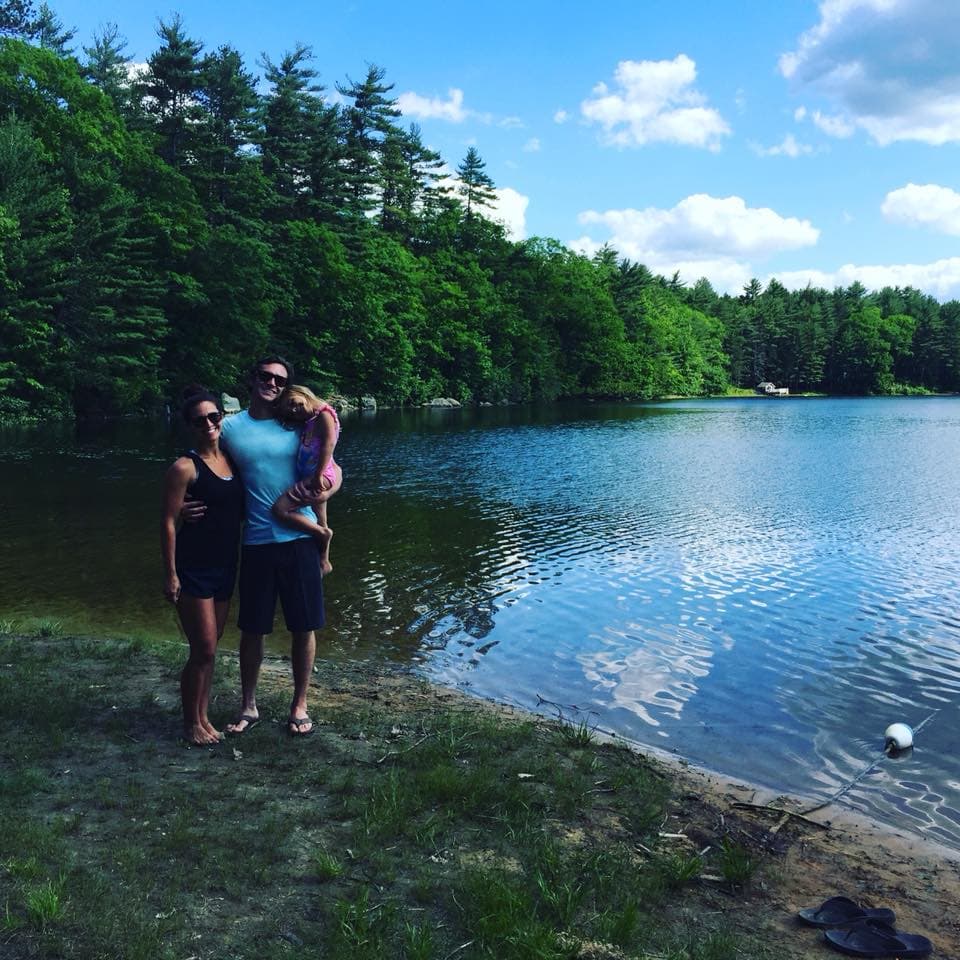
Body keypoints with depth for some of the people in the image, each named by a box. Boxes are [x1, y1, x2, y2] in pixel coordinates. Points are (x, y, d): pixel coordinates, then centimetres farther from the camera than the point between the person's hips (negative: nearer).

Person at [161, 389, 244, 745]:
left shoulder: (231, 460, 7)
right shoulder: (185, 467, -11)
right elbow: (168, 522, -11)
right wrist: (170, 574, -13)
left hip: (225, 566, 6)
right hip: (193, 569, -6)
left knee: (209, 648, 15)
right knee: (203, 651, -2)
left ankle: (202, 718, 28)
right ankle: (191, 724, 15)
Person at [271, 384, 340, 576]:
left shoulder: (324, 413, -10)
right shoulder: (308, 423, 16)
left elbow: (329, 442, -20)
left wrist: (319, 474, -24)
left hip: (320, 477, -10)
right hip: (311, 479, 10)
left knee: (280, 509, -20)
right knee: (318, 525, 19)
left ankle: (322, 533, -11)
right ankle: (324, 561, 33)